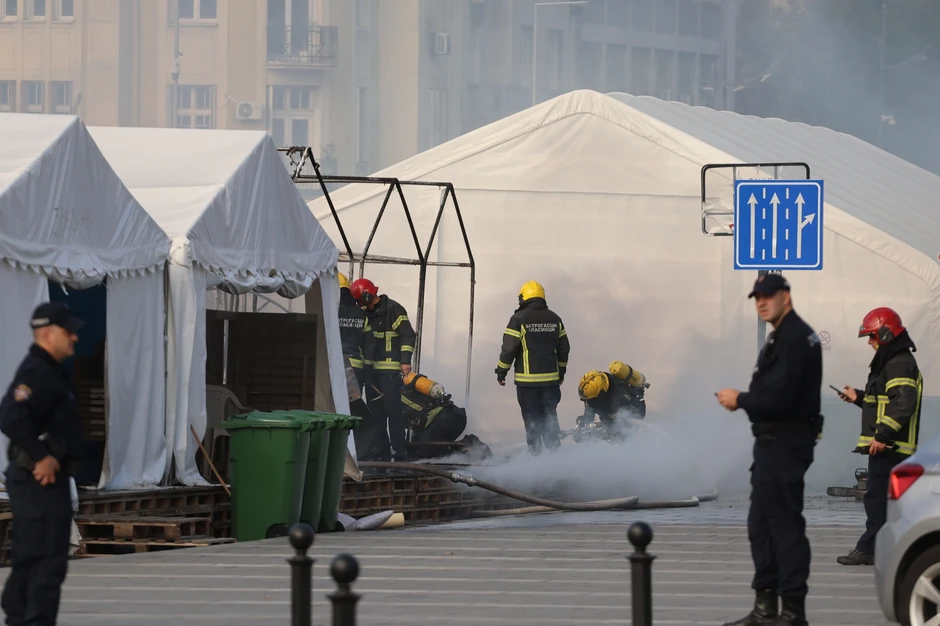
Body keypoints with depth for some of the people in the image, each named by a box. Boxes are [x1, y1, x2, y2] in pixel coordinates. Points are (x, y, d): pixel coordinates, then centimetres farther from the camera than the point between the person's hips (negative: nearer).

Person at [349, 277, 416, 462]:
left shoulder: (393, 310, -7)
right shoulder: (367, 313, 17)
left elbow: (408, 335, -12)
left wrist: (405, 360, -20)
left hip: (390, 370, -8)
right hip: (372, 368, 8)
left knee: (392, 410, -11)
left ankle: (399, 451, -9)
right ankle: (380, 450, 11)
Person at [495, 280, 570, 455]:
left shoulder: (519, 319, -9)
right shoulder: (554, 319, 8)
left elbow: (509, 348, -10)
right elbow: (564, 348, 14)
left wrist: (501, 372, 0)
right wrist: (561, 372, 24)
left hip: (527, 380, -5)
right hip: (551, 378, 5)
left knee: (532, 420, 1)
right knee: (550, 418, 12)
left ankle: (536, 453, -1)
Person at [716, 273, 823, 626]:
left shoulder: (794, 338, -17)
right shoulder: (785, 336, 18)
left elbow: (779, 396, -24)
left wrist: (740, 400, -10)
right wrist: (745, 399, 4)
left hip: (784, 445, -12)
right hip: (774, 442, 12)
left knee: (785, 524, -9)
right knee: (761, 525, 16)